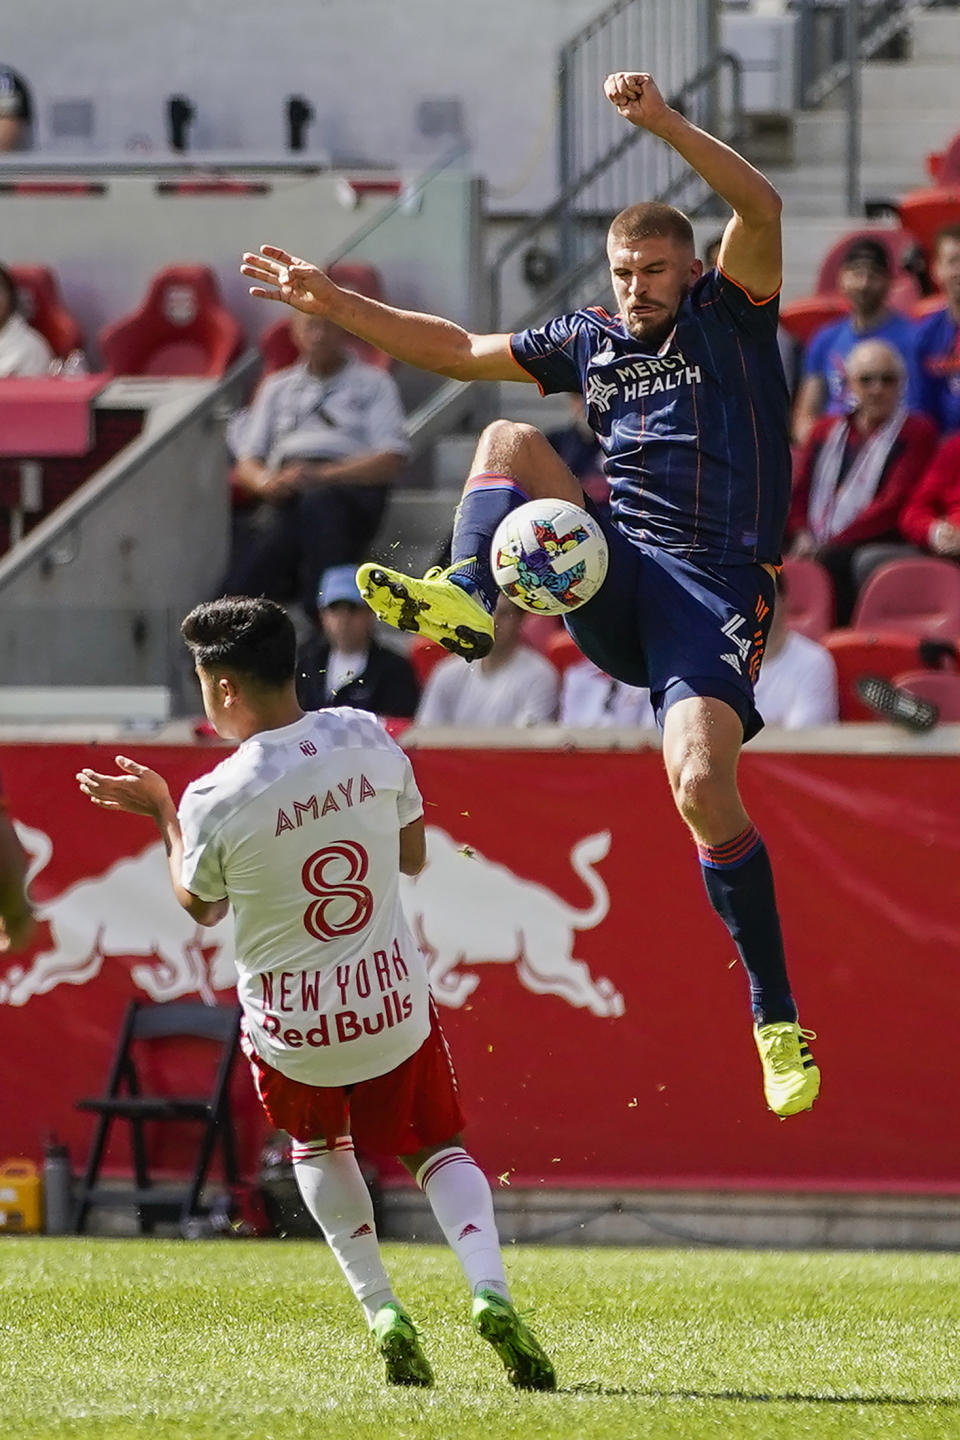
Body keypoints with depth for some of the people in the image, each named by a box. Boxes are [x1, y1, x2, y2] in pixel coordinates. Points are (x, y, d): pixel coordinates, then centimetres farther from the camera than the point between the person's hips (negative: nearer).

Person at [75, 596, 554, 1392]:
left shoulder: (214, 803, -19)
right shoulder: (368, 739, -9)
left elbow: (200, 907, 1)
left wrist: (161, 810, 14)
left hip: (290, 1032, -2)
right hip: (394, 1005, 2)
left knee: (318, 1146, 29)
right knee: (438, 1148, 20)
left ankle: (383, 1312, 15)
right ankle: (491, 1289, -6)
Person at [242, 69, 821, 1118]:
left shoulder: (729, 317, 3)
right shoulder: (589, 341, 17)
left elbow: (761, 207, -15)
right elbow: (457, 350, 24)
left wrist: (664, 125, -25)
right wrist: (333, 303, 18)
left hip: (716, 588, -5)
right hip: (615, 580, 5)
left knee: (702, 785, -23)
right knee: (508, 439, -6)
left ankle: (776, 1019, -13)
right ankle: (466, 601, -31)